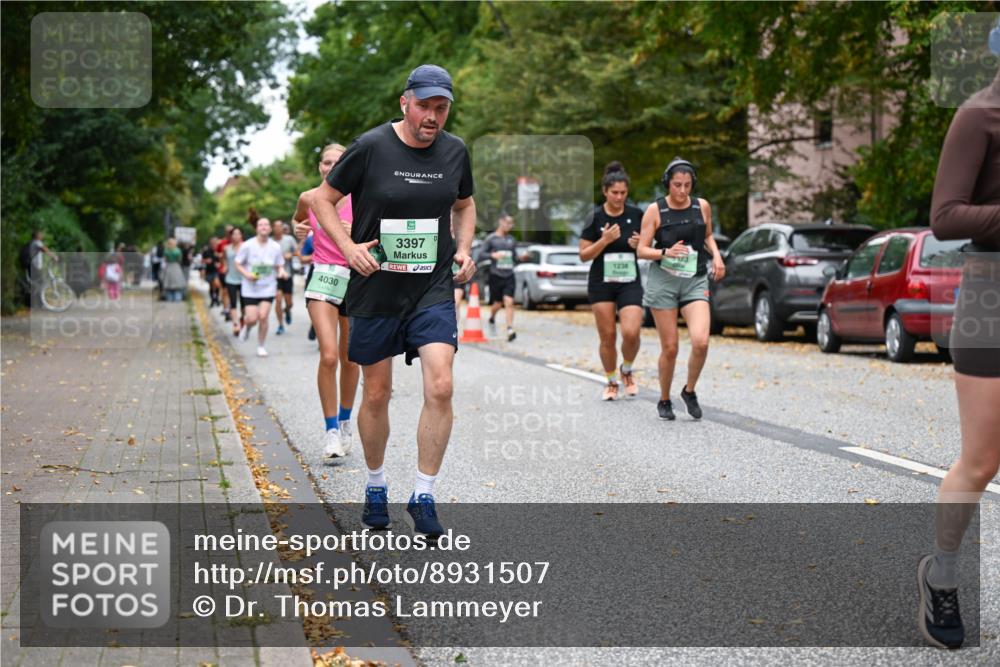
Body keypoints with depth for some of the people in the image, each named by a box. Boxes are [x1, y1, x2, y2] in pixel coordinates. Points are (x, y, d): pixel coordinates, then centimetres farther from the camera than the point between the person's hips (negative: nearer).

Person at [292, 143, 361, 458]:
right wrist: (298, 230, 4)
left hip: (356, 279, 1)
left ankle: (345, 422, 30)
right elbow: (297, 220, 26)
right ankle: (331, 431, -8)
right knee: (328, 356, -15)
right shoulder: (309, 199, 4)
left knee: (350, 358, 9)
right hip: (322, 277, 0)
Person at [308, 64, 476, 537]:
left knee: (440, 387, -13)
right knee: (377, 394, 8)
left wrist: (463, 250, 6)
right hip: (375, 289, -2)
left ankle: (424, 498, -2)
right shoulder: (371, 147, -8)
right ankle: (375, 487, 30)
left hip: (433, 289, 2)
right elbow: (323, 199, 1)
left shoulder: (455, 152, 4)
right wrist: (348, 246, -13)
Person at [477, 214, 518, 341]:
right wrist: (493, 255, -21)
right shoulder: (491, 239, 0)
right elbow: (480, 255, -5)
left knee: (509, 302, -12)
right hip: (496, 275, -3)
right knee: (497, 304, 7)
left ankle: (510, 330, -16)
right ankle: (492, 319, 39)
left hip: (509, 275, 3)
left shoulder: (511, 240, 14)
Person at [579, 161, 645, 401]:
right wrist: (604, 240, -18)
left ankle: (627, 371, 13)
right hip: (601, 284, 0)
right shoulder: (595, 217, -3)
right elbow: (584, 255, -3)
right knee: (607, 336, 2)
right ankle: (611, 382, 22)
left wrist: (640, 244, -9)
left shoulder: (636, 215, 1)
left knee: (631, 332, -15)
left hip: (630, 283, 0)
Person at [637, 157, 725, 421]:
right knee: (670, 349, 0)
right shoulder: (655, 210, -4)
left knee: (701, 342, -17)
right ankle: (664, 401, 22)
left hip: (695, 281, 2)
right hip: (663, 280, -2)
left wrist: (716, 255, 3)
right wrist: (666, 252, -22)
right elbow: (641, 251, -4)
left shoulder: (702, 206, 4)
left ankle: (689, 391, 8)